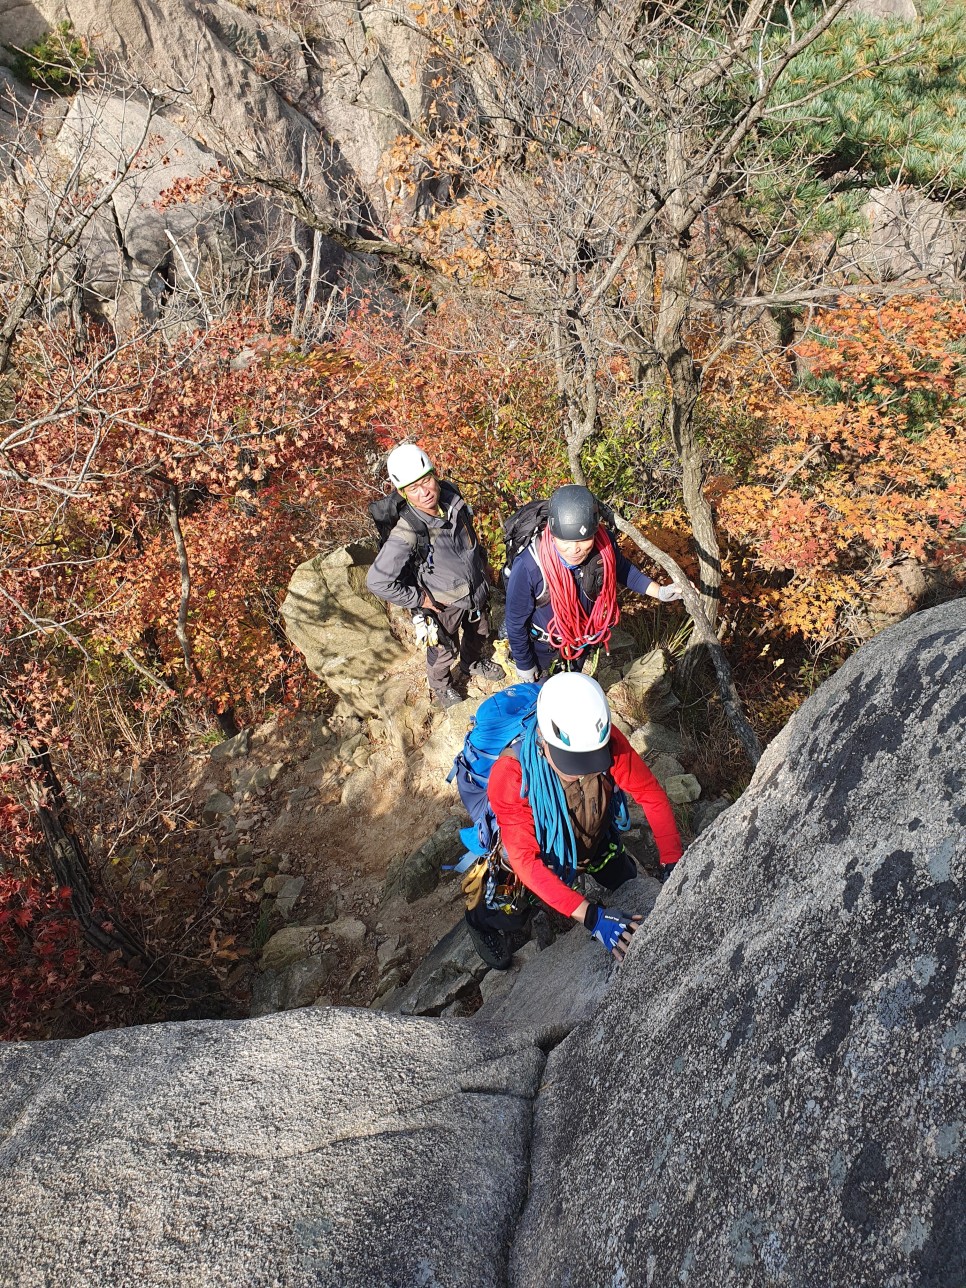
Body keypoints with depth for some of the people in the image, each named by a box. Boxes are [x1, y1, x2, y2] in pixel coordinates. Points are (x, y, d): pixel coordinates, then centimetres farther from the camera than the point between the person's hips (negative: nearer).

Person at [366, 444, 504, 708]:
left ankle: (473, 662, 64)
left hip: (477, 588, 5)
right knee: (444, 649, 22)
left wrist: (481, 563, 11)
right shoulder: (407, 533, -37)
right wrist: (419, 599, -24)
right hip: (444, 602, -5)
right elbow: (377, 581, -34)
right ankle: (440, 685, 54)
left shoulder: (452, 496, -19)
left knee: (478, 633, 31)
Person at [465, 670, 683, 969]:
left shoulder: (607, 742, -34)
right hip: (541, 858, -3)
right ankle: (482, 917, 35)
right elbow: (525, 860, -41)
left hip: (596, 843, 3)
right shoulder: (510, 773, -42)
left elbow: (651, 796, -22)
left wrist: (672, 866, -32)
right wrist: (592, 917, -49)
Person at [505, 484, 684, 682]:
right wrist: (523, 665, -12)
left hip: (583, 639, 3)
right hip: (543, 643, -3)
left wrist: (660, 592, -11)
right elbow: (515, 621, -23)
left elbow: (622, 569, -3)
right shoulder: (528, 567, -39)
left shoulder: (603, 545, -29)